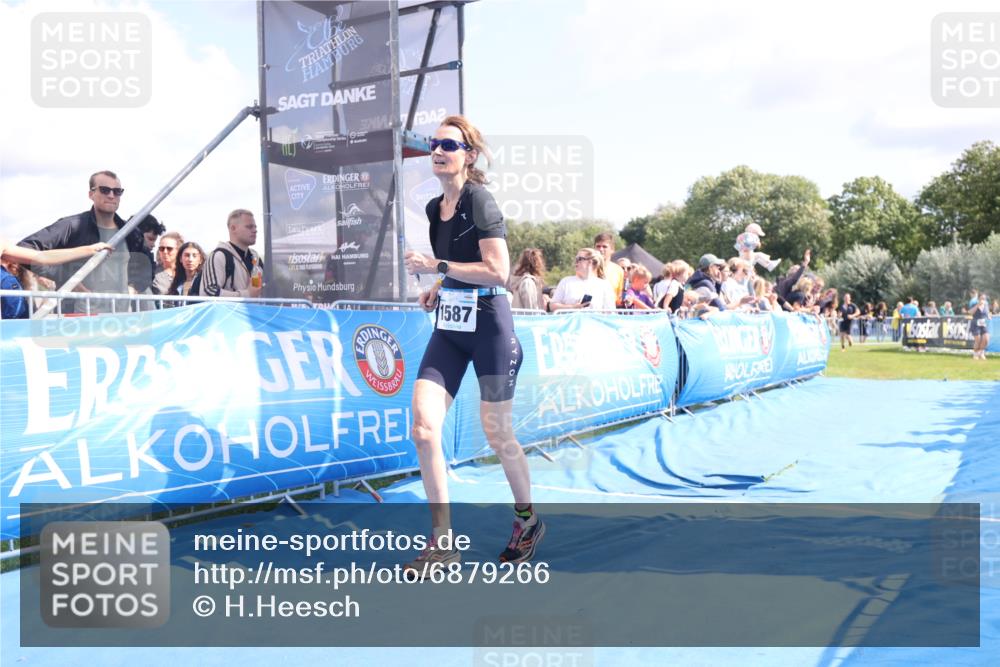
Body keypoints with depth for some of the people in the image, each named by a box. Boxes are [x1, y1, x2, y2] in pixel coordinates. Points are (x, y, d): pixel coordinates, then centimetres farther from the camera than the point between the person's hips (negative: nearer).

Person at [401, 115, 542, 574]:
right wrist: (438, 287, 11)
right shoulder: (434, 207, 11)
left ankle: (528, 522, 31)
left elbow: (498, 271, -19)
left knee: (497, 435, 5)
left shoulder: (479, 200, -12)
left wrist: (437, 266, -19)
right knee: (423, 429, -6)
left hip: (489, 326, -7)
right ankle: (443, 543, 4)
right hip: (448, 329, 7)